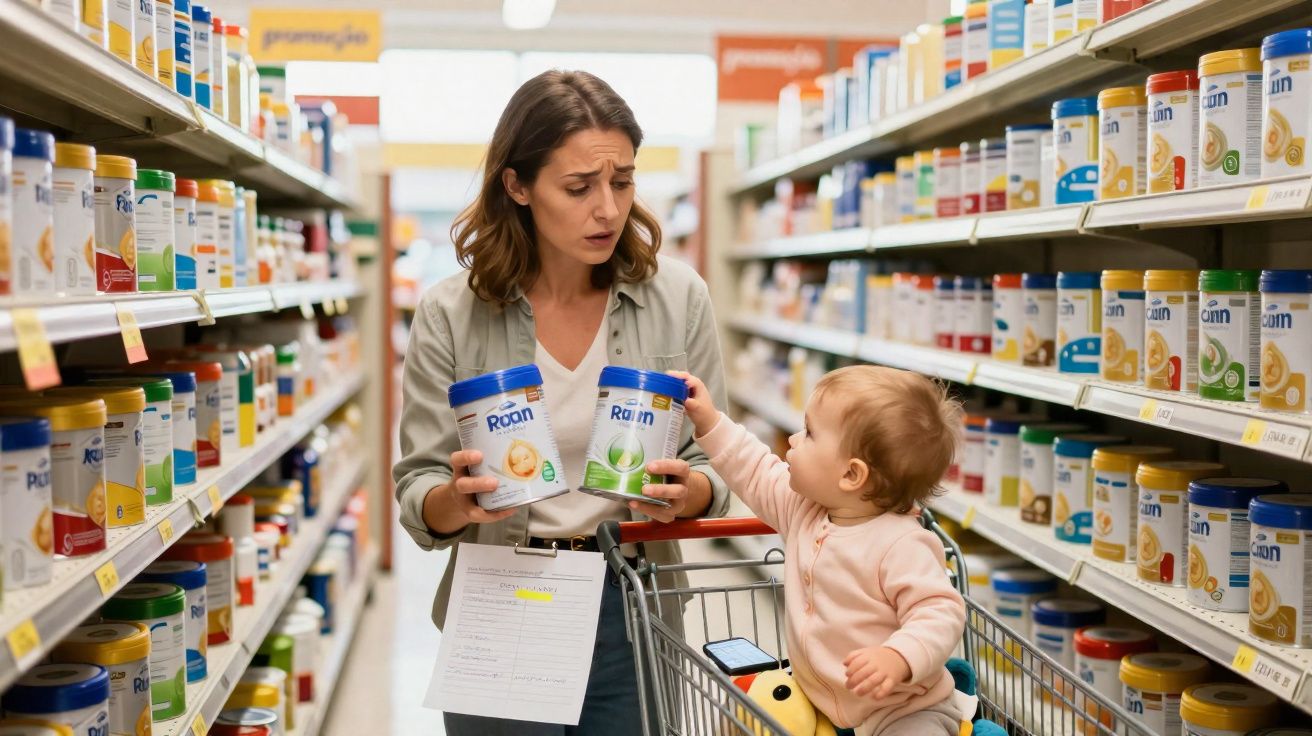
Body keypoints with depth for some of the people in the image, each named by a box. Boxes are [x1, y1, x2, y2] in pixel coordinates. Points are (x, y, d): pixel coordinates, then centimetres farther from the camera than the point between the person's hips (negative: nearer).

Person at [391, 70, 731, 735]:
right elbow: (418, 496, -5)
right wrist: (457, 501, -27)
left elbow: (713, 465, -1)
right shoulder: (449, 316, -9)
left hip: (632, 608, 1)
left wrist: (687, 493, -23)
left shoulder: (678, 299, -6)